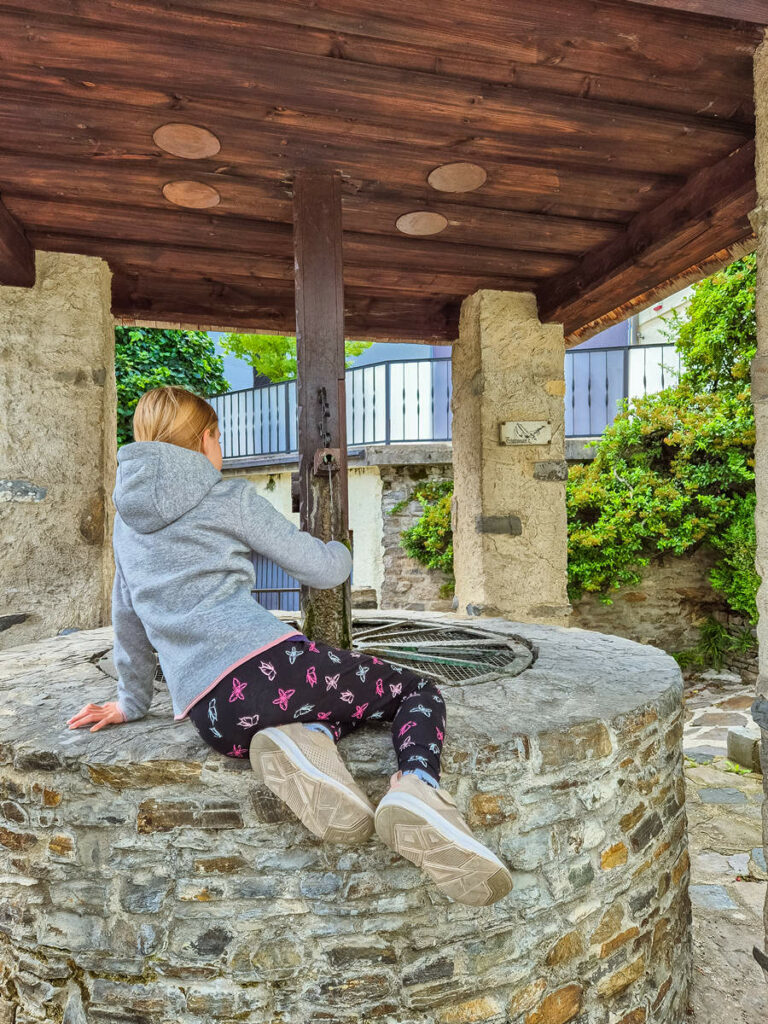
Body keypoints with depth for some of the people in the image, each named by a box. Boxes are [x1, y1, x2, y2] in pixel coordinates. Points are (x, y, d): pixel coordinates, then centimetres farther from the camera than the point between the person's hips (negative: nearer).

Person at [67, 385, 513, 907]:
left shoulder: (127, 521, 23)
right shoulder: (228, 496, 5)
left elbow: (128, 619, 30)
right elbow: (322, 569, 8)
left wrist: (133, 700, 42)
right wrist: (341, 551, 32)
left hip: (213, 717, 6)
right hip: (264, 662, -5)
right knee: (419, 690, 11)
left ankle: (303, 738, -6)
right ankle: (417, 786, -20)